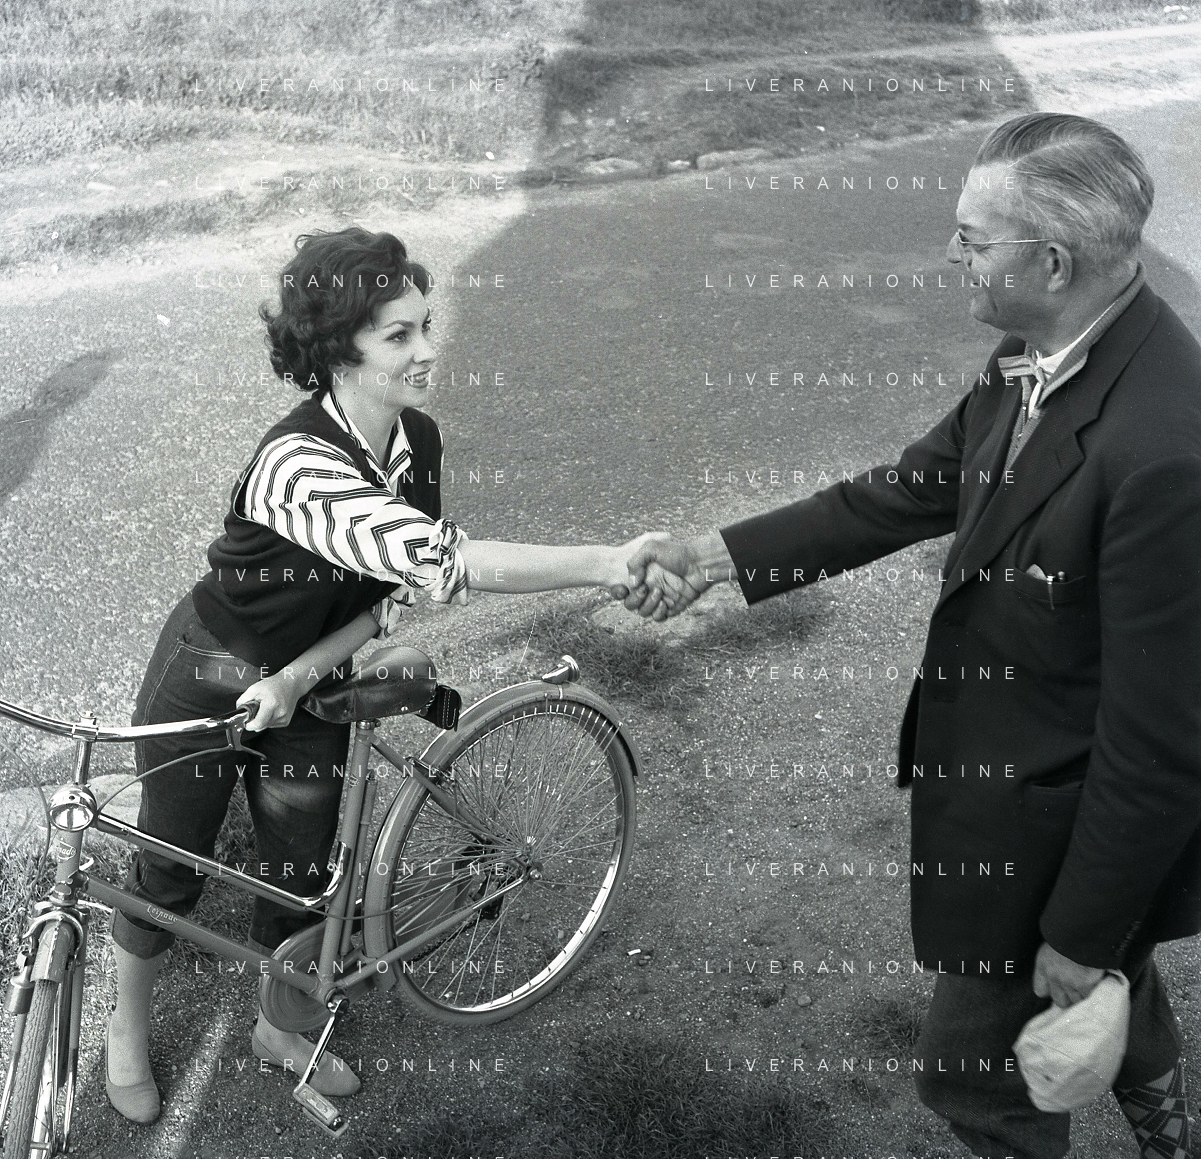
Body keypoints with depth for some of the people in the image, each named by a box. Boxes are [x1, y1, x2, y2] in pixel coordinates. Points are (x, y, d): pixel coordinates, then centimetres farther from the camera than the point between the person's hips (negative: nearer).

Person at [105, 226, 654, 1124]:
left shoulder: (418, 441, -13)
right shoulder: (297, 465, -37)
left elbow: (396, 591, -7)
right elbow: (444, 561, -48)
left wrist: (299, 675, -21)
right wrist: (606, 564, -49)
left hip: (305, 684, 6)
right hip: (207, 680, -5)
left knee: (303, 873, 14)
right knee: (171, 871, 13)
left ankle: (280, 1028, 42)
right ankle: (128, 1032, 42)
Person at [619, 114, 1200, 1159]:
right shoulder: (1035, 363, -8)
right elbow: (911, 490, 3)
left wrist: (1081, 934, -16)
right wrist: (716, 556, -2)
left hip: (1066, 827, -8)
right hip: (1004, 770, 8)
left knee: (972, 1070, 13)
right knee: (1110, 976, 33)